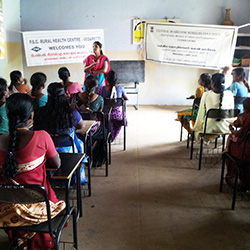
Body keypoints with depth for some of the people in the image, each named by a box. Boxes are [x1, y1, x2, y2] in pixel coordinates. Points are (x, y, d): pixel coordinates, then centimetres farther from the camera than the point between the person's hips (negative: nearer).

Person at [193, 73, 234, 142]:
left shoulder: (206, 95, -11)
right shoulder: (229, 94, -6)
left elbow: (201, 114, -3)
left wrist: (196, 128, 10)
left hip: (209, 128, -2)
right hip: (225, 128, 2)